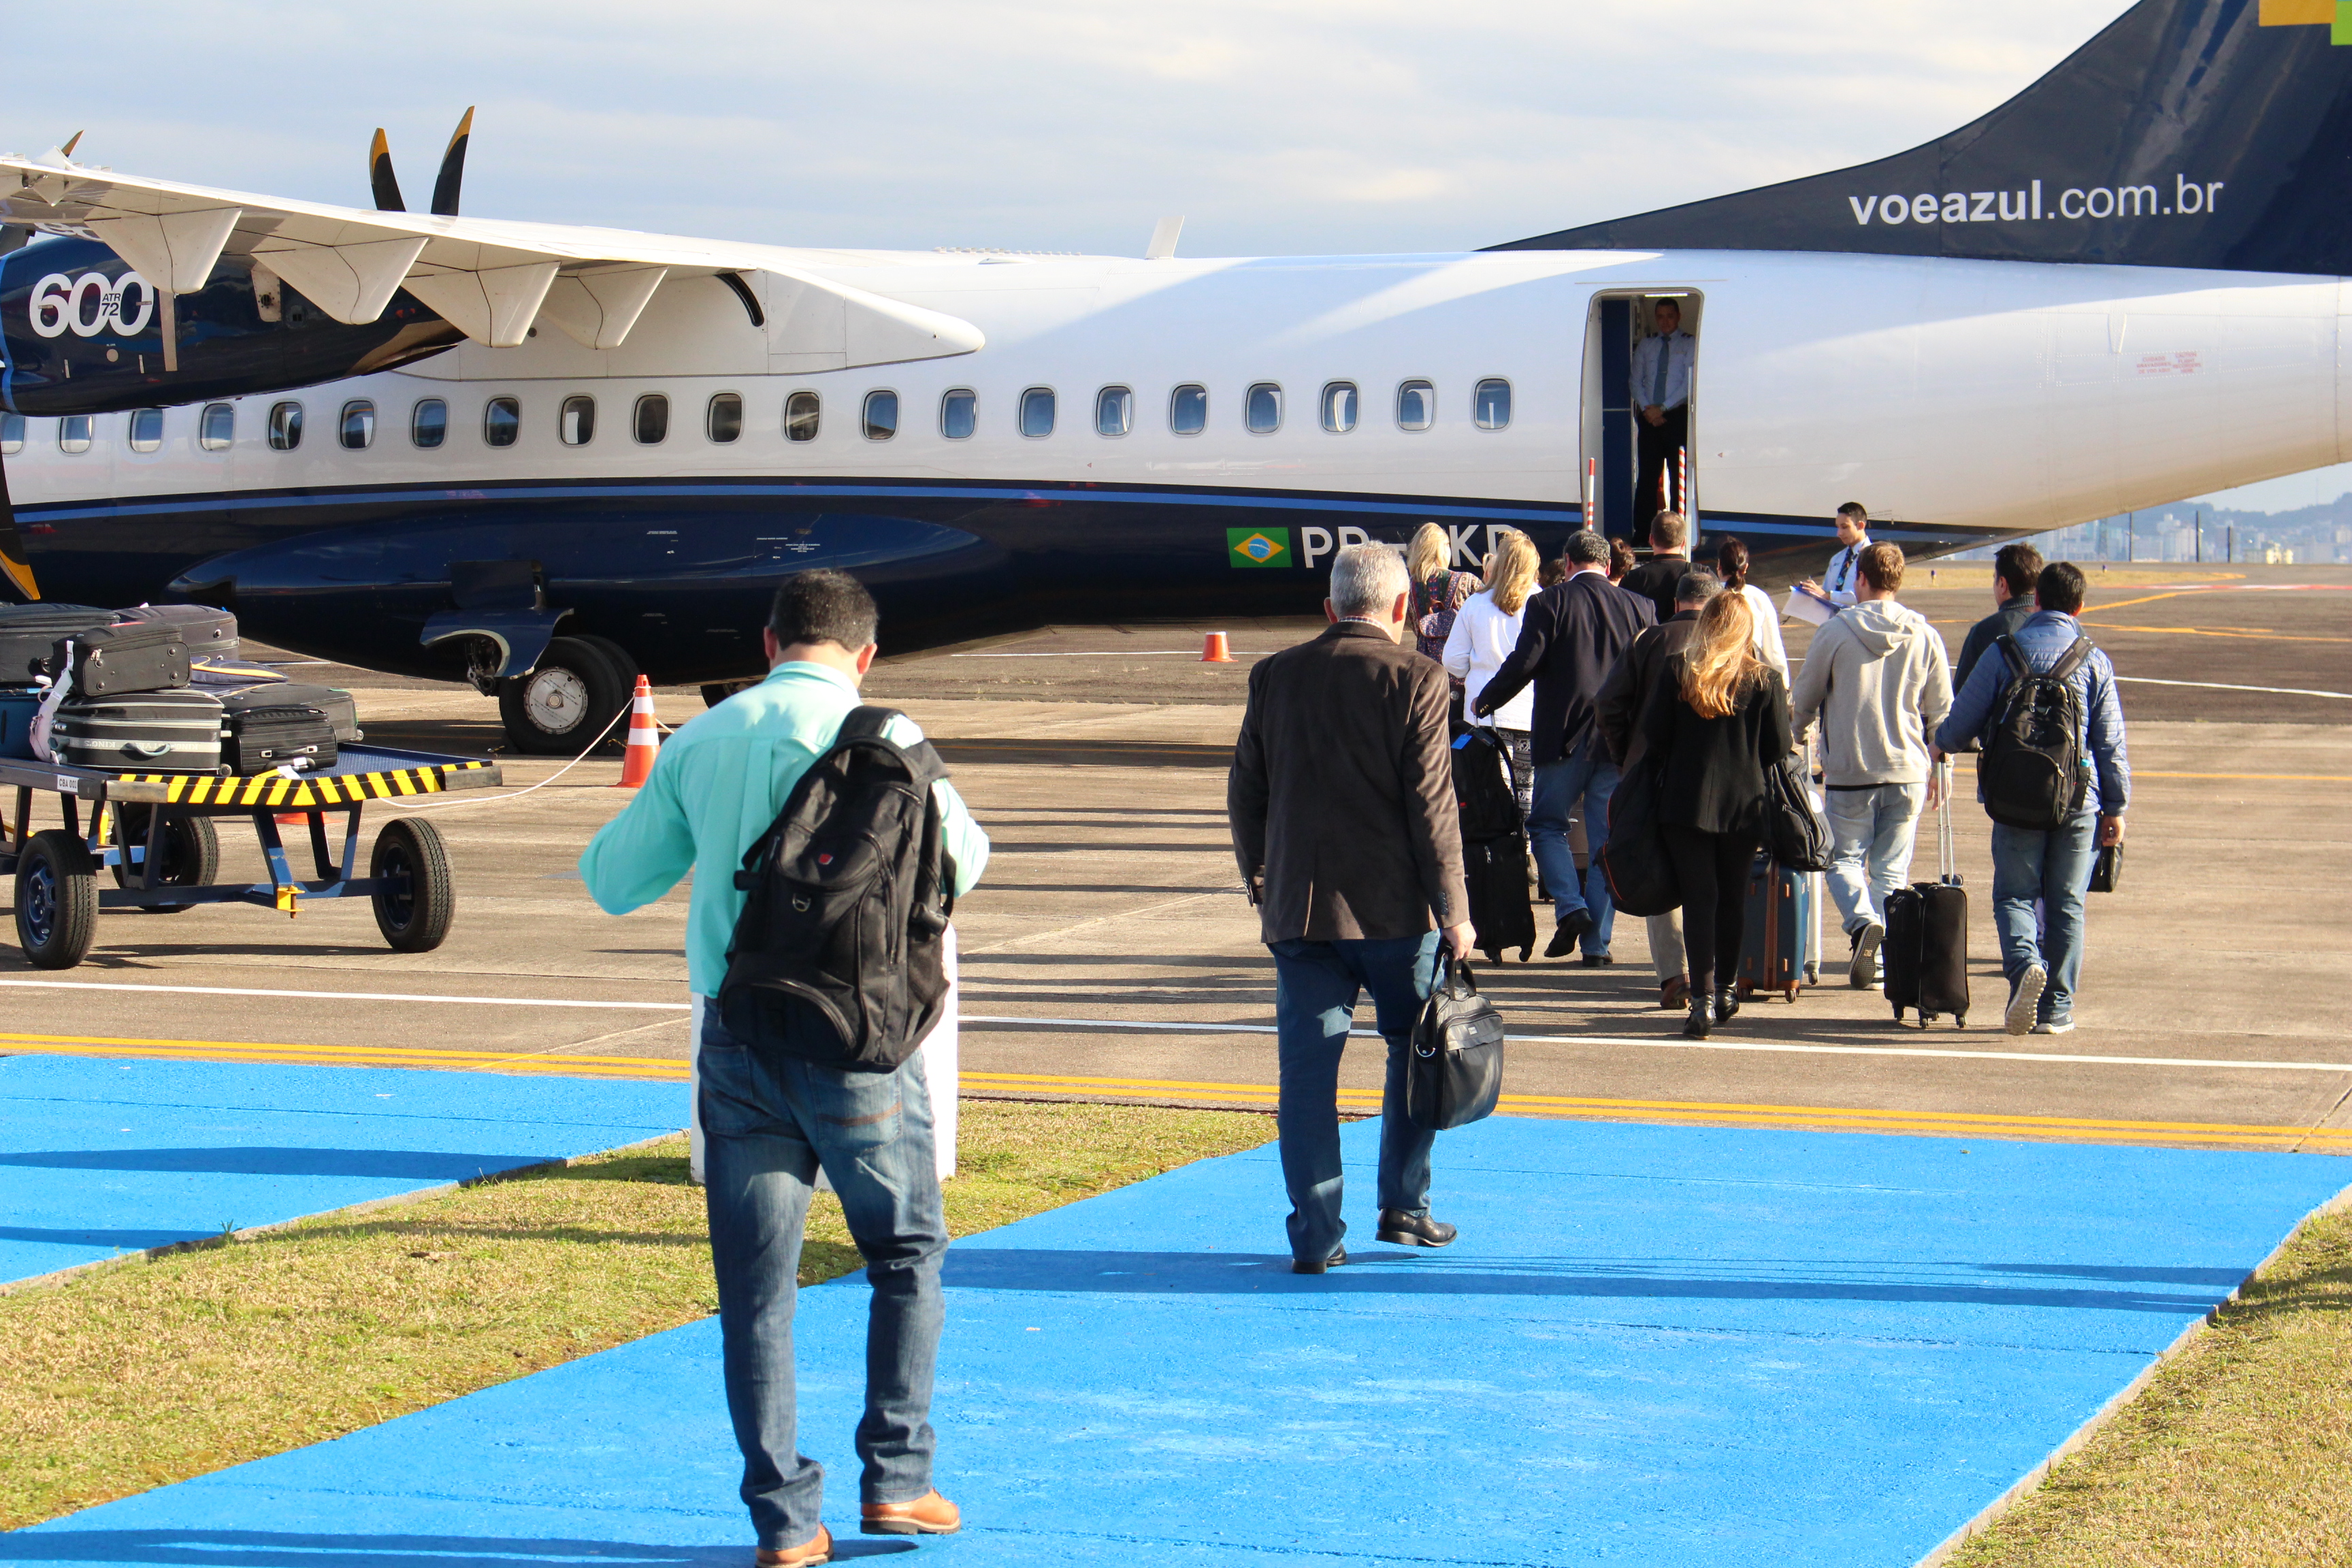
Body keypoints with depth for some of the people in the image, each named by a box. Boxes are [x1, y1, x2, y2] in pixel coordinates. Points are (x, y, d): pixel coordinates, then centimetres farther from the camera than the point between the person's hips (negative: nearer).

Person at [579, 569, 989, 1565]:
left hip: (735, 1036, 3)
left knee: (755, 1287, 6)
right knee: (907, 1255, 16)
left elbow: (612, 883, 13)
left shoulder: (698, 743, 5)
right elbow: (961, 862, 2)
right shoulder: (880, 737, -6)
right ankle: (894, 1478, 15)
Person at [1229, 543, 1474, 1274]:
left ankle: (1316, 1235, 1)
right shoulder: (1415, 679, -7)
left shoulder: (1274, 676, 5)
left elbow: (1244, 793, 10)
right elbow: (1431, 803, -10)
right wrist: (1453, 910, -4)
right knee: (1417, 1049, 17)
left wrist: (1261, 883, 23)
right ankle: (1403, 1205, 19)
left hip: (1298, 909, 3)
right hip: (1394, 909, -3)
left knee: (1307, 1069, 4)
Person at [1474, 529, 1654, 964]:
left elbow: (1524, 663, -11)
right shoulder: (1638, 609, 3)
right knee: (1607, 838, 6)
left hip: (1563, 736, -3)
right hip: (1620, 743, 3)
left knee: (1546, 825, 13)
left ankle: (1570, 906, -7)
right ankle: (1597, 941, 5)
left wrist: (1486, 700, 5)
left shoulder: (1549, 603, -6)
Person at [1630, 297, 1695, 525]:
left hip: (1677, 416, -3)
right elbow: (1636, 380, 12)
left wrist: (1662, 409, -12)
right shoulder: (1645, 345, 15)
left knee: (1679, 477, -2)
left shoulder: (1689, 344, 2)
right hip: (1649, 418, 3)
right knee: (1647, 476, -1)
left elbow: (1689, 384, -7)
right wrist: (1646, 408, -5)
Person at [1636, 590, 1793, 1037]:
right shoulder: (1765, 680, -3)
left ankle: (1703, 999, -12)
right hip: (1744, 803, 1)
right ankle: (1724, 991, 27)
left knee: (1699, 898, -1)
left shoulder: (1677, 671, -4)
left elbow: (1654, 736, -3)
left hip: (1686, 801, -1)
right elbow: (1778, 748, -2)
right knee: (1733, 898, 16)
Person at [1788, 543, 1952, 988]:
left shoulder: (1835, 631, -7)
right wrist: (1935, 767, 22)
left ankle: (1862, 920, -19)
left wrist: (1794, 737, 25)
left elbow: (1804, 702, 3)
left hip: (1849, 771, -2)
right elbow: (1941, 711, 6)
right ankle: (1883, 958, 6)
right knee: (1890, 868, 11)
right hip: (1908, 772, 2)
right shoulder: (1925, 637, 0)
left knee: (1844, 858, 9)